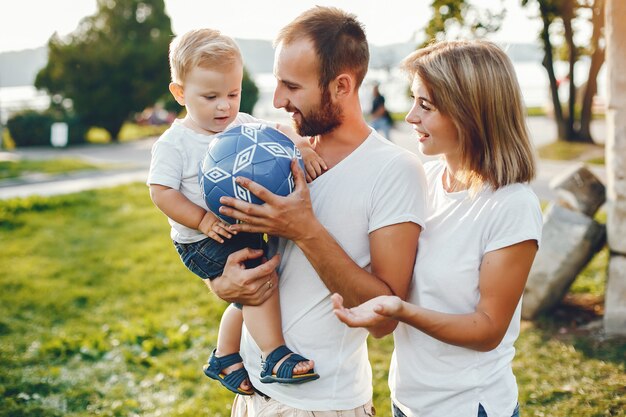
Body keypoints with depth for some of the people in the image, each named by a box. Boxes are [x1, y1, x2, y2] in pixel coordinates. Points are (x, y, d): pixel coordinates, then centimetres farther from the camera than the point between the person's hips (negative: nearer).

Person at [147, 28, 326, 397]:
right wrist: (204, 220, -23)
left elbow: (279, 131, -2)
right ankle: (277, 357, -17)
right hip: (204, 242, -7)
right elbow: (162, 192, -14)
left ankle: (224, 359, 41)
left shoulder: (244, 126, 2)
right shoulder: (174, 143, -12)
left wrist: (301, 146, -25)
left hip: (244, 231, 7)